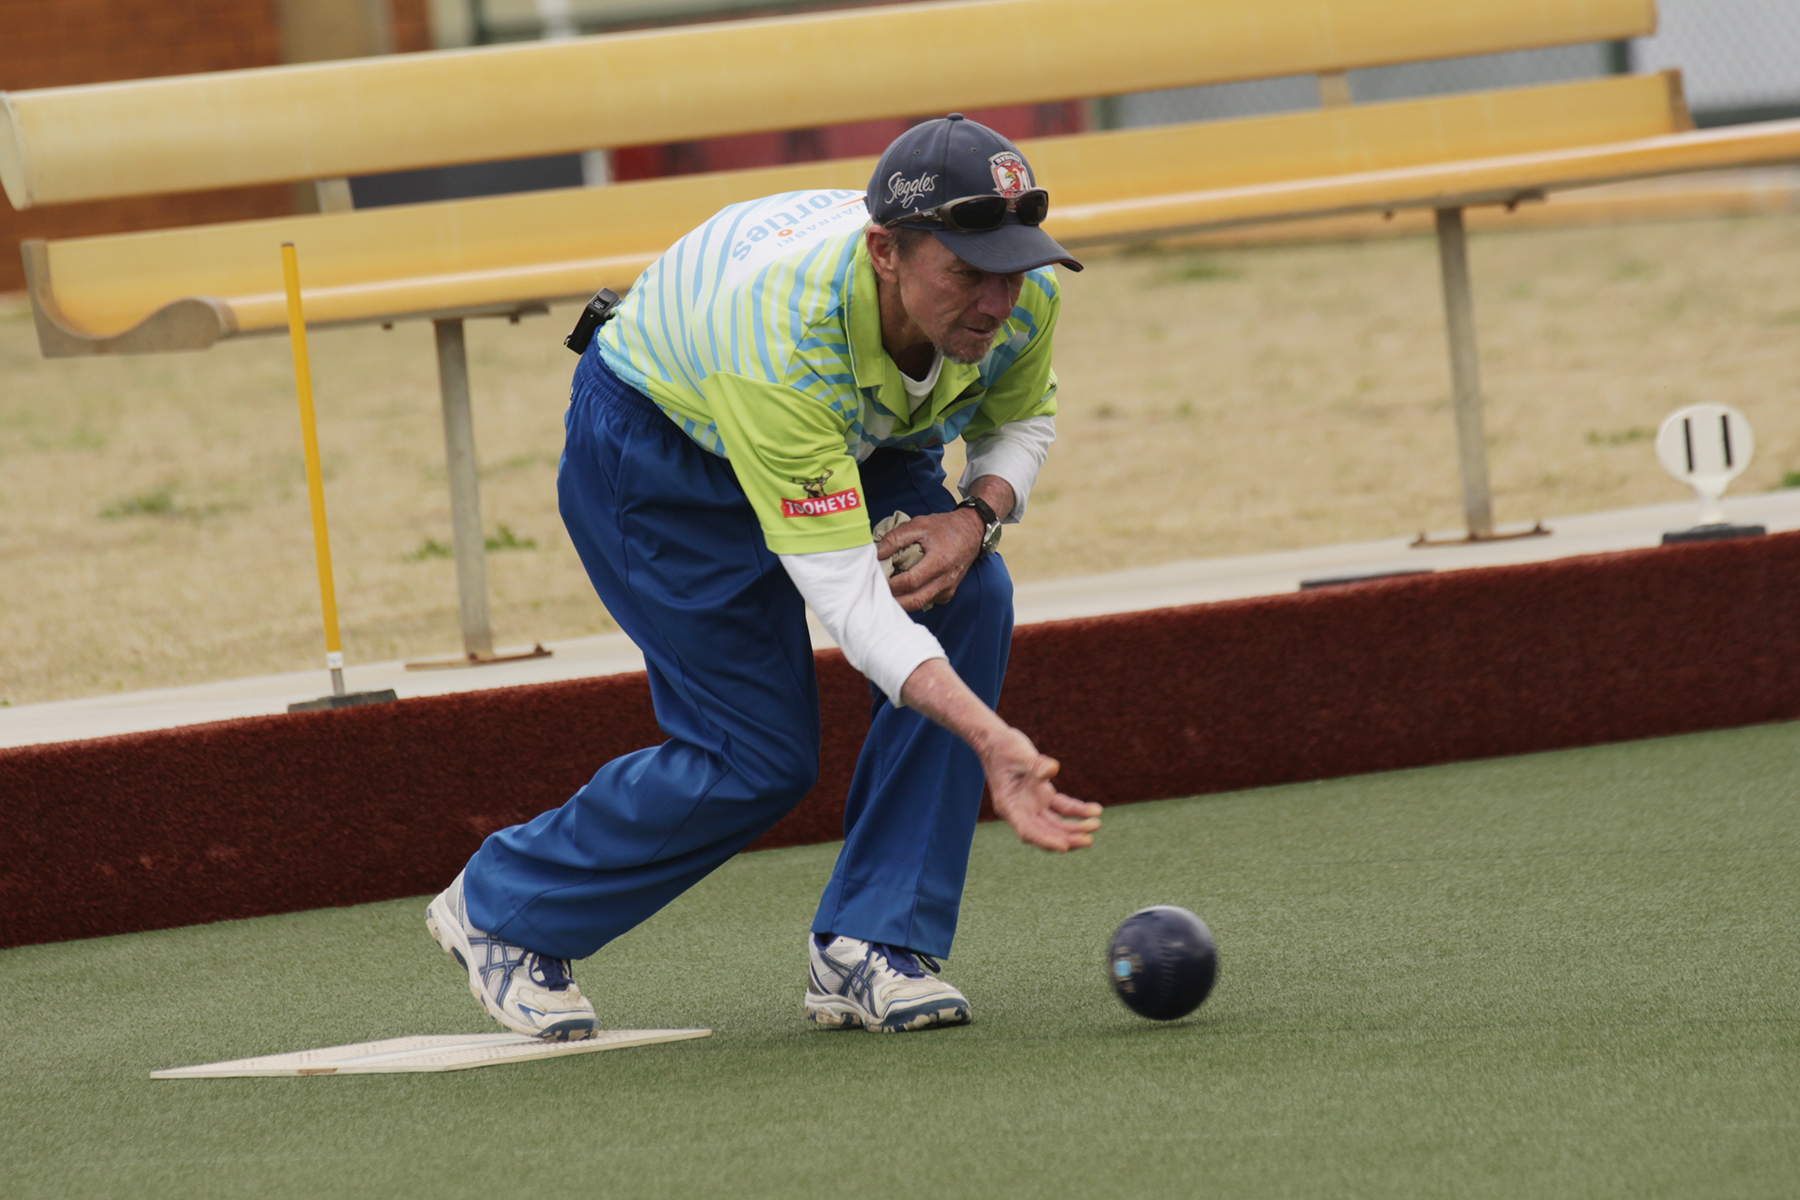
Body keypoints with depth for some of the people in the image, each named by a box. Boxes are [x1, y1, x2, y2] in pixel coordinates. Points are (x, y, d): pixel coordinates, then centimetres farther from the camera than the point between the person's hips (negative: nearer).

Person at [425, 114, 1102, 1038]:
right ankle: (499, 909, 15)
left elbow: (1019, 418, -1)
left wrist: (976, 514, -24)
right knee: (758, 759, -10)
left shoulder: (1025, 294, -27)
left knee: (969, 601, -21)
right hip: (650, 440, -6)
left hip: (858, 436, 6)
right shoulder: (782, 338, -45)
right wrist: (989, 740, -56)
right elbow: (845, 594, -46)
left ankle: (867, 947, -12)